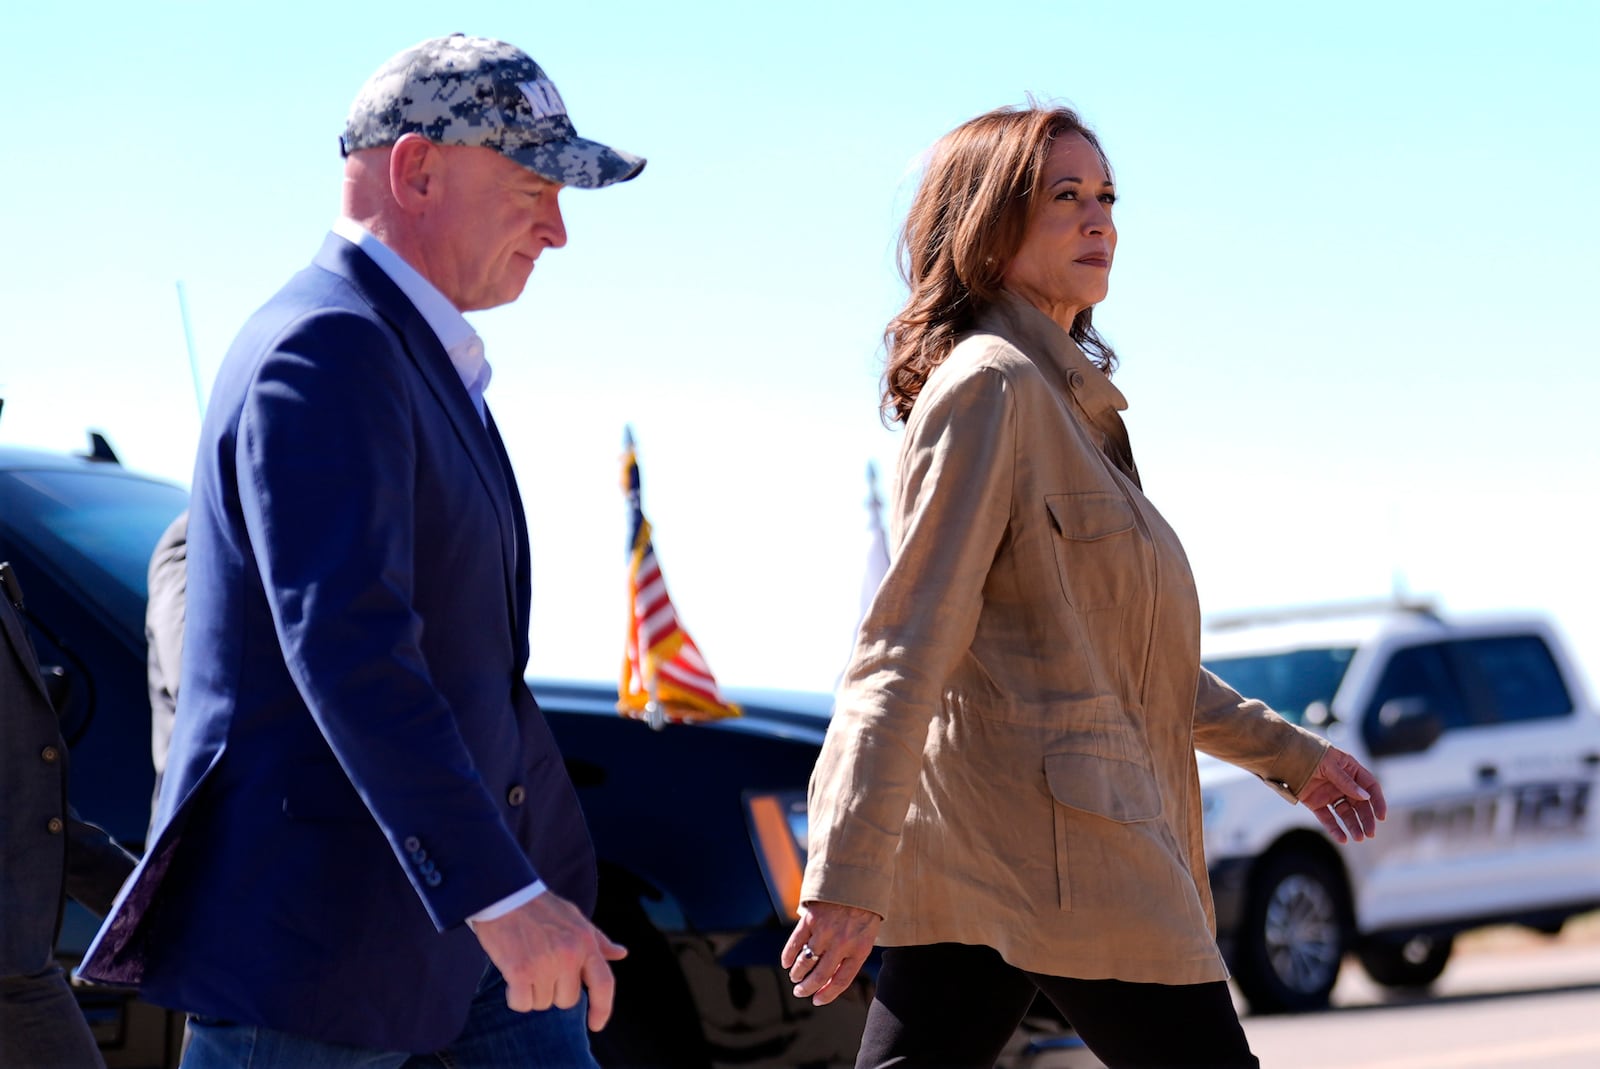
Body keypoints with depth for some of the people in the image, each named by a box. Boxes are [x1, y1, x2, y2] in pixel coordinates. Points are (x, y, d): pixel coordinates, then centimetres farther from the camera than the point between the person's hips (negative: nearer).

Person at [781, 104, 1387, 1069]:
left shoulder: (1064, 396, 21)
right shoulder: (990, 385, -9)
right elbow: (906, 646, -18)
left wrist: (1287, 753, 33)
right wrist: (849, 878, -25)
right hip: (1054, 845, -9)